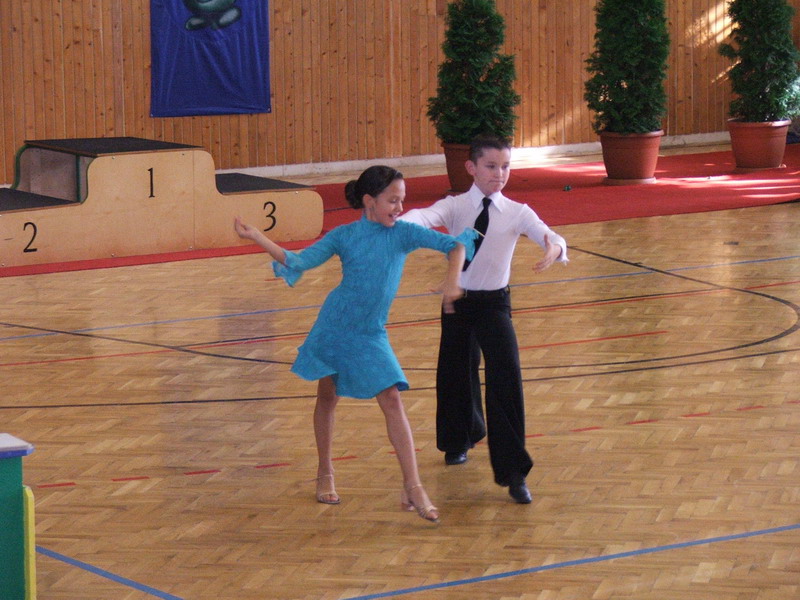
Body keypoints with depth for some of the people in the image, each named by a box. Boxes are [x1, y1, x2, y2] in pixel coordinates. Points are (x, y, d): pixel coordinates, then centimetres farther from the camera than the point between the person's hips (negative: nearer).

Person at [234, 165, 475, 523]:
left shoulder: (404, 234, -6)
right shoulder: (344, 236, -7)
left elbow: (455, 245, -9)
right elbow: (299, 261, -10)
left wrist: (452, 281, -26)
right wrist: (255, 237, -19)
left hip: (371, 336, 0)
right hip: (334, 326, 0)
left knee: (392, 401, -10)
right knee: (327, 397, 11)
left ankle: (413, 487, -10)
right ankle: (325, 474, 30)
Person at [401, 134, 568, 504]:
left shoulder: (517, 213, -6)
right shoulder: (455, 206, -7)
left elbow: (549, 236, -20)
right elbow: (427, 217, -28)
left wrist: (554, 248, -47)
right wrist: (400, 223, -52)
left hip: (494, 304, -1)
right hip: (457, 300, 1)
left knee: (506, 379, -15)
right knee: (455, 374, 15)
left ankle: (513, 472, -11)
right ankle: (460, 439, 48)